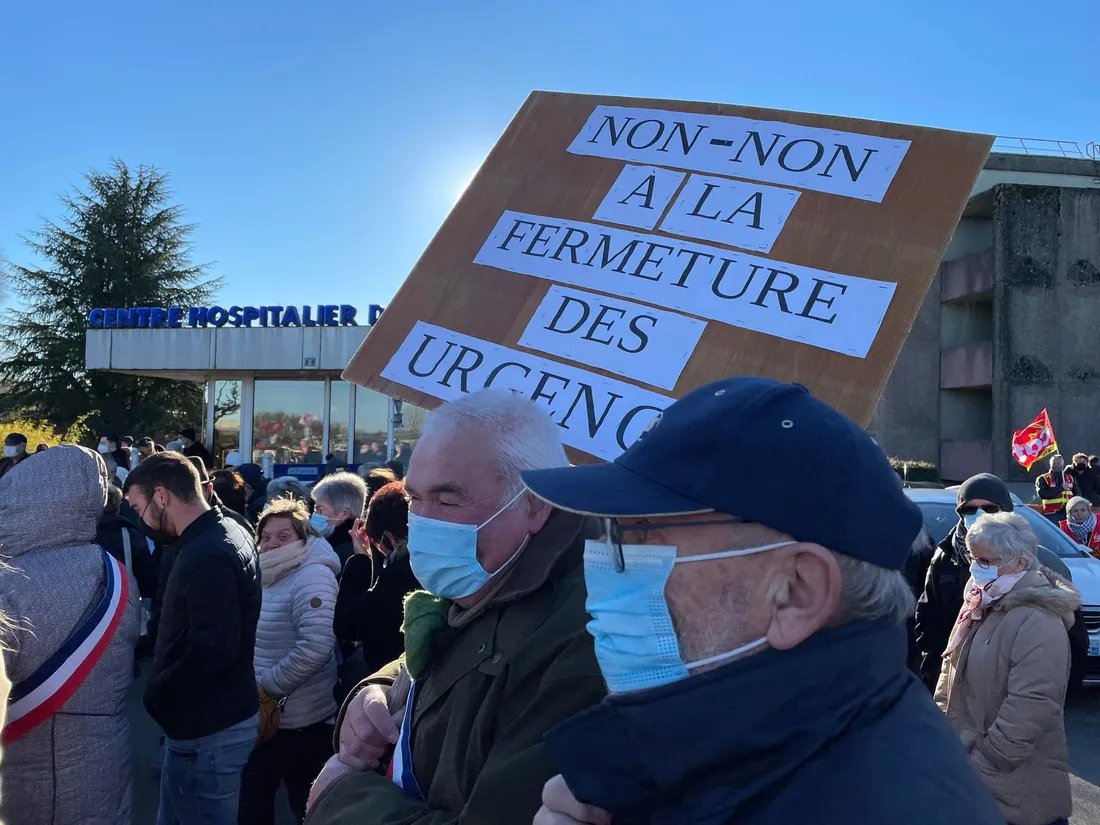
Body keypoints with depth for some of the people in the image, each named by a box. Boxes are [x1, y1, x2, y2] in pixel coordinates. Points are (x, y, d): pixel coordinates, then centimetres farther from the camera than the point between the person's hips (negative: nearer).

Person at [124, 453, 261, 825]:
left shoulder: (207, 556, -24)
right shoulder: (225, 535, 8)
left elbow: (213, 649, -29)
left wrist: (154, 692, -15)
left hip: (208, 728, -9)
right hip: (214, 717, 10)